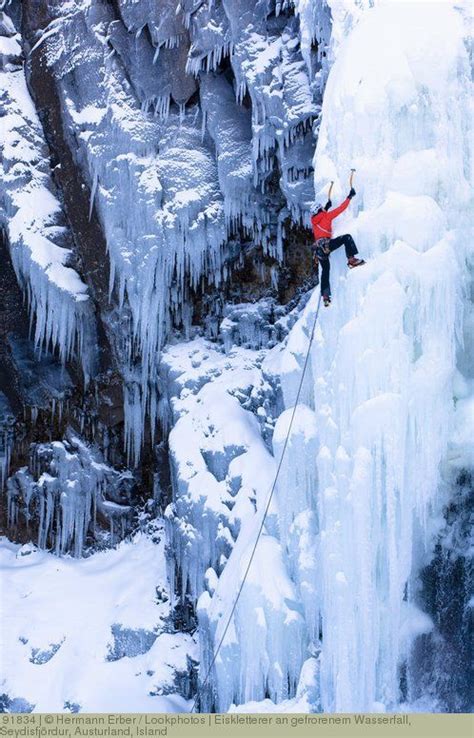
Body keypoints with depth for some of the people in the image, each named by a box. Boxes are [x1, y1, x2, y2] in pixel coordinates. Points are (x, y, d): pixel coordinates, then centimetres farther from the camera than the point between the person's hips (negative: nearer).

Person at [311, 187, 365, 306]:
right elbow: (340, 208, 3)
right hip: (326, 244, -7)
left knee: (325, 270, 16)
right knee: (347, 237, -8)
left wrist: (326, 207, 54)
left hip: (319, 249, 7)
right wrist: (349, 197, 12)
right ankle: (352, 260, -21)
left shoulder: (314, 220, 21)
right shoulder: (327, 216, 3)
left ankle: (325, 296, 12)